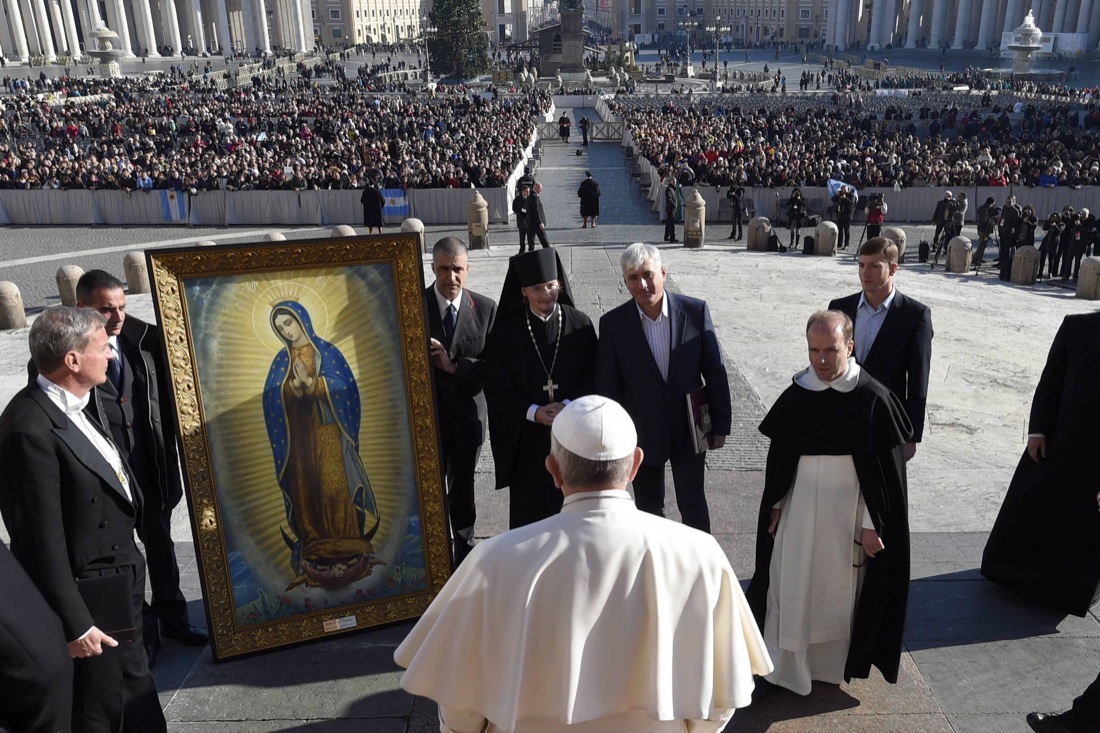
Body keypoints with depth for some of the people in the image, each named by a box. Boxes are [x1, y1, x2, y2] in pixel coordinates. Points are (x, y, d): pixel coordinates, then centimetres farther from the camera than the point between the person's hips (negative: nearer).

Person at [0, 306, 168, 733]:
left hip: (120, 588, 8)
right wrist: (74, 624, -19)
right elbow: (43, 540, -24)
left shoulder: (74, 405, 2)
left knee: (139, 698, 25)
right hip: (91, 602, -8)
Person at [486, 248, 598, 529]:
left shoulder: (580, 324, -1)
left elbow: (593, 377, 0)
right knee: (529, 508, 7)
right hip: (526, 437, 0)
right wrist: (534, 412, -16)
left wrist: (569, 405, -16)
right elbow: (497, 388, -3)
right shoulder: (507, 332, -2)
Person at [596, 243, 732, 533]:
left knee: (693, 506, 12)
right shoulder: (613, 323, -11)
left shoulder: (695, 311, -10)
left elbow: (715, 371, -3)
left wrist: (720, 425, -1)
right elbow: (607, 387, -5)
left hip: (689, 429, 0)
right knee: (649, 510, 16)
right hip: (642, 433, 0)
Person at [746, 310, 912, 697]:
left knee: (839, 590, 14)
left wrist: (872, 524, -9)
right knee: (789, 588, 8)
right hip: (799, 509, 2)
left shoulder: (873, 399, -14)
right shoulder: (795, 395, -5)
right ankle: (780, 666, 21)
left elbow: (885, 470, -10)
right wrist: (775, 505, 6)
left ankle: (834, 662, 34)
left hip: (848, 514, -2)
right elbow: (779, 457, 5)